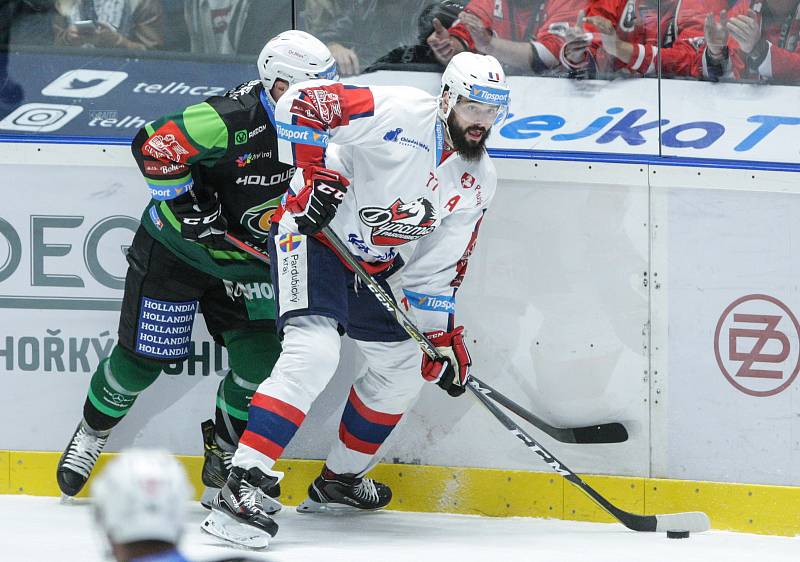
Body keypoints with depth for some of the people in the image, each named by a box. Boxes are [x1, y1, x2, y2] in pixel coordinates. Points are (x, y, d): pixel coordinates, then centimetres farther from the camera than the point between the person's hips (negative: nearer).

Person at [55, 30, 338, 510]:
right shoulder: (233, 119, -31)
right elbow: (153, 147, -29)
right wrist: (192, 211, -28)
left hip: (247, 255, 6)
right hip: (176, 249, -6)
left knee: (261, 357, -3)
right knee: (144, 357, 2)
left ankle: (224, 458, 18)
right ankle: (92, 433, 29)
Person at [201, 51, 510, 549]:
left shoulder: (478, 181, 2)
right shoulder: (399, 110, -20)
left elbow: (439, 264, 7)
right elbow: (301, 104, -24)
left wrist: (443, 334, 1)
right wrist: (312, 173, -29)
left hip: (374, 266, 9)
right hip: (313, 233, -9)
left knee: (404, 368, 15)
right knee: (314, 353, -26)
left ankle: (339, 481, 34)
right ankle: (238, 493, -32)